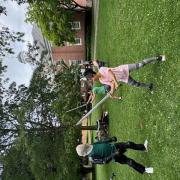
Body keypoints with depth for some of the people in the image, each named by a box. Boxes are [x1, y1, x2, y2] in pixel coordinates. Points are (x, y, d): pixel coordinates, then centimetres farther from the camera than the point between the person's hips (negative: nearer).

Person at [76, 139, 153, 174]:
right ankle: (144, 170, 19)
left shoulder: (92, 145, -4)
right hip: (115, 156, -5)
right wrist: (113, 155, -31)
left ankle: (143, 147, 25)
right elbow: (104, 161, -25)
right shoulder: (92, 158, -23)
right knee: (129, 162, -6)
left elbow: (102, 142, 8)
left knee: (129, 144, 0)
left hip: (114, 146, 5)